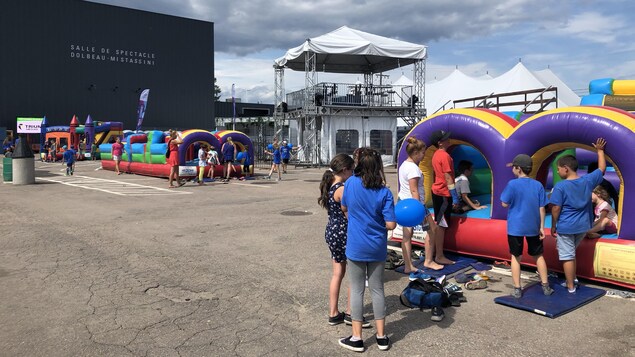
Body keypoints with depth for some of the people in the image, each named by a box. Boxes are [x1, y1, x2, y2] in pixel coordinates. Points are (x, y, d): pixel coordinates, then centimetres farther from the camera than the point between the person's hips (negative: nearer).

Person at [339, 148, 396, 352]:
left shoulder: (351, 183, -9)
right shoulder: (384, 192, -11)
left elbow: (344, 209, 7)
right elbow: (391, 224, -13)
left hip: (356, 247, -1)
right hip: (377, 248, 1)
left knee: (357, 291, 8)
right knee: (377, 290, 13)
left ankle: (357, 338, 14)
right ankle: (381, 337, 22)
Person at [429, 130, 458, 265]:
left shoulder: (436, 154, 11)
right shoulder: (444, 155, -18)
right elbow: (448, 178, -19)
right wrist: (455, 196, -16)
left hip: (437, 192, 10)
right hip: (444, 194, -10)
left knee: (438, 223, 16)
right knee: (441, 225, -5)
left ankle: (434, 252, 24)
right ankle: (439, 256, 1)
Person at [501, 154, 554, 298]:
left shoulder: (512, 184, -13)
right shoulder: (538, 185, -1)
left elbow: (504, 204, -8)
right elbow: (541, 208, 1)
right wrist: (541, 227, 6)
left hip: (516, 227, -3)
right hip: (533, 227, 4)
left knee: (516, 257, 7)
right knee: (538, 256, 17)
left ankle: (517, 289, 9)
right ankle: (546, 286, 23)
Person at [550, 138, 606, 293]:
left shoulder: (560, 186, -16)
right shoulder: (588, 180, -3)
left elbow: (556, 208, -15)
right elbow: (602, 169, 14)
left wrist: (553, 226, -3)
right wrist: (600, 151, 25)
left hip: (565, 227, -6)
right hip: (583, 226, 6)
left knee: (567, 257, 4)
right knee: (571, 253, 24)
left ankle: (571, 287, 10)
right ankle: (573, 279, 27)